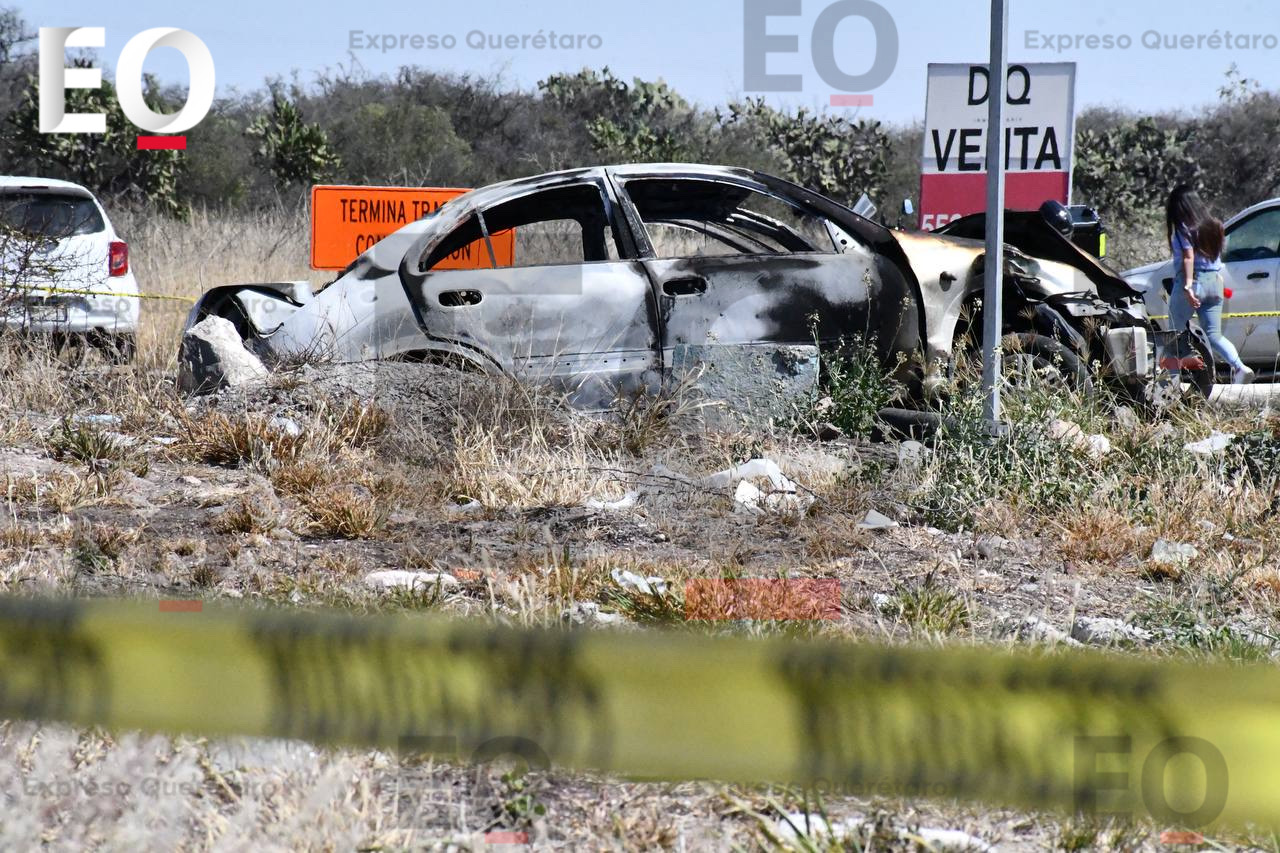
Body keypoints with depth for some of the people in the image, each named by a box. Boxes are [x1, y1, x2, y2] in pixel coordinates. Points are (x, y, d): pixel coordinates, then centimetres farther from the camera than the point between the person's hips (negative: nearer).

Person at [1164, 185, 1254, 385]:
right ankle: (1240, 368, -16)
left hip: (1193, 282, -6)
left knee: (1175, 334, 5)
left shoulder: (1184, 228, -9)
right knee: (1214, 336, 6)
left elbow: (1188, 257, -18)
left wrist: (1188, 286, -23)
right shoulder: (1212, 225, 11)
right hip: (1214, 282, 6)